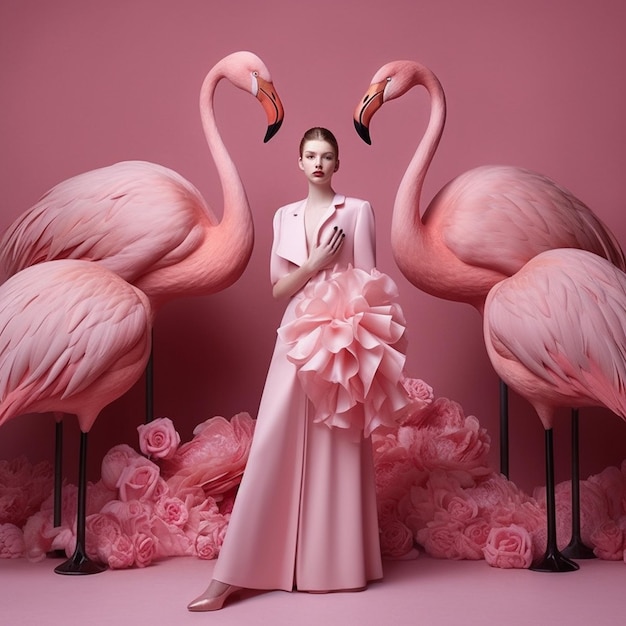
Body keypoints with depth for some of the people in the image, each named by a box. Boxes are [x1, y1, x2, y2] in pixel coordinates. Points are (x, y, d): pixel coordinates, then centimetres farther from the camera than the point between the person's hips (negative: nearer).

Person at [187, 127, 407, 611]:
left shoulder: (358, 211, 2)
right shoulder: (285, 217, 12)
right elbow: (278, 288, 8)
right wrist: (314, 263, -9)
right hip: (296, 340, 3)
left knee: (338, 450, 1)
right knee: (273, 450, -1)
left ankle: (339, 565, 13)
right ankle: (230, 576, -1)